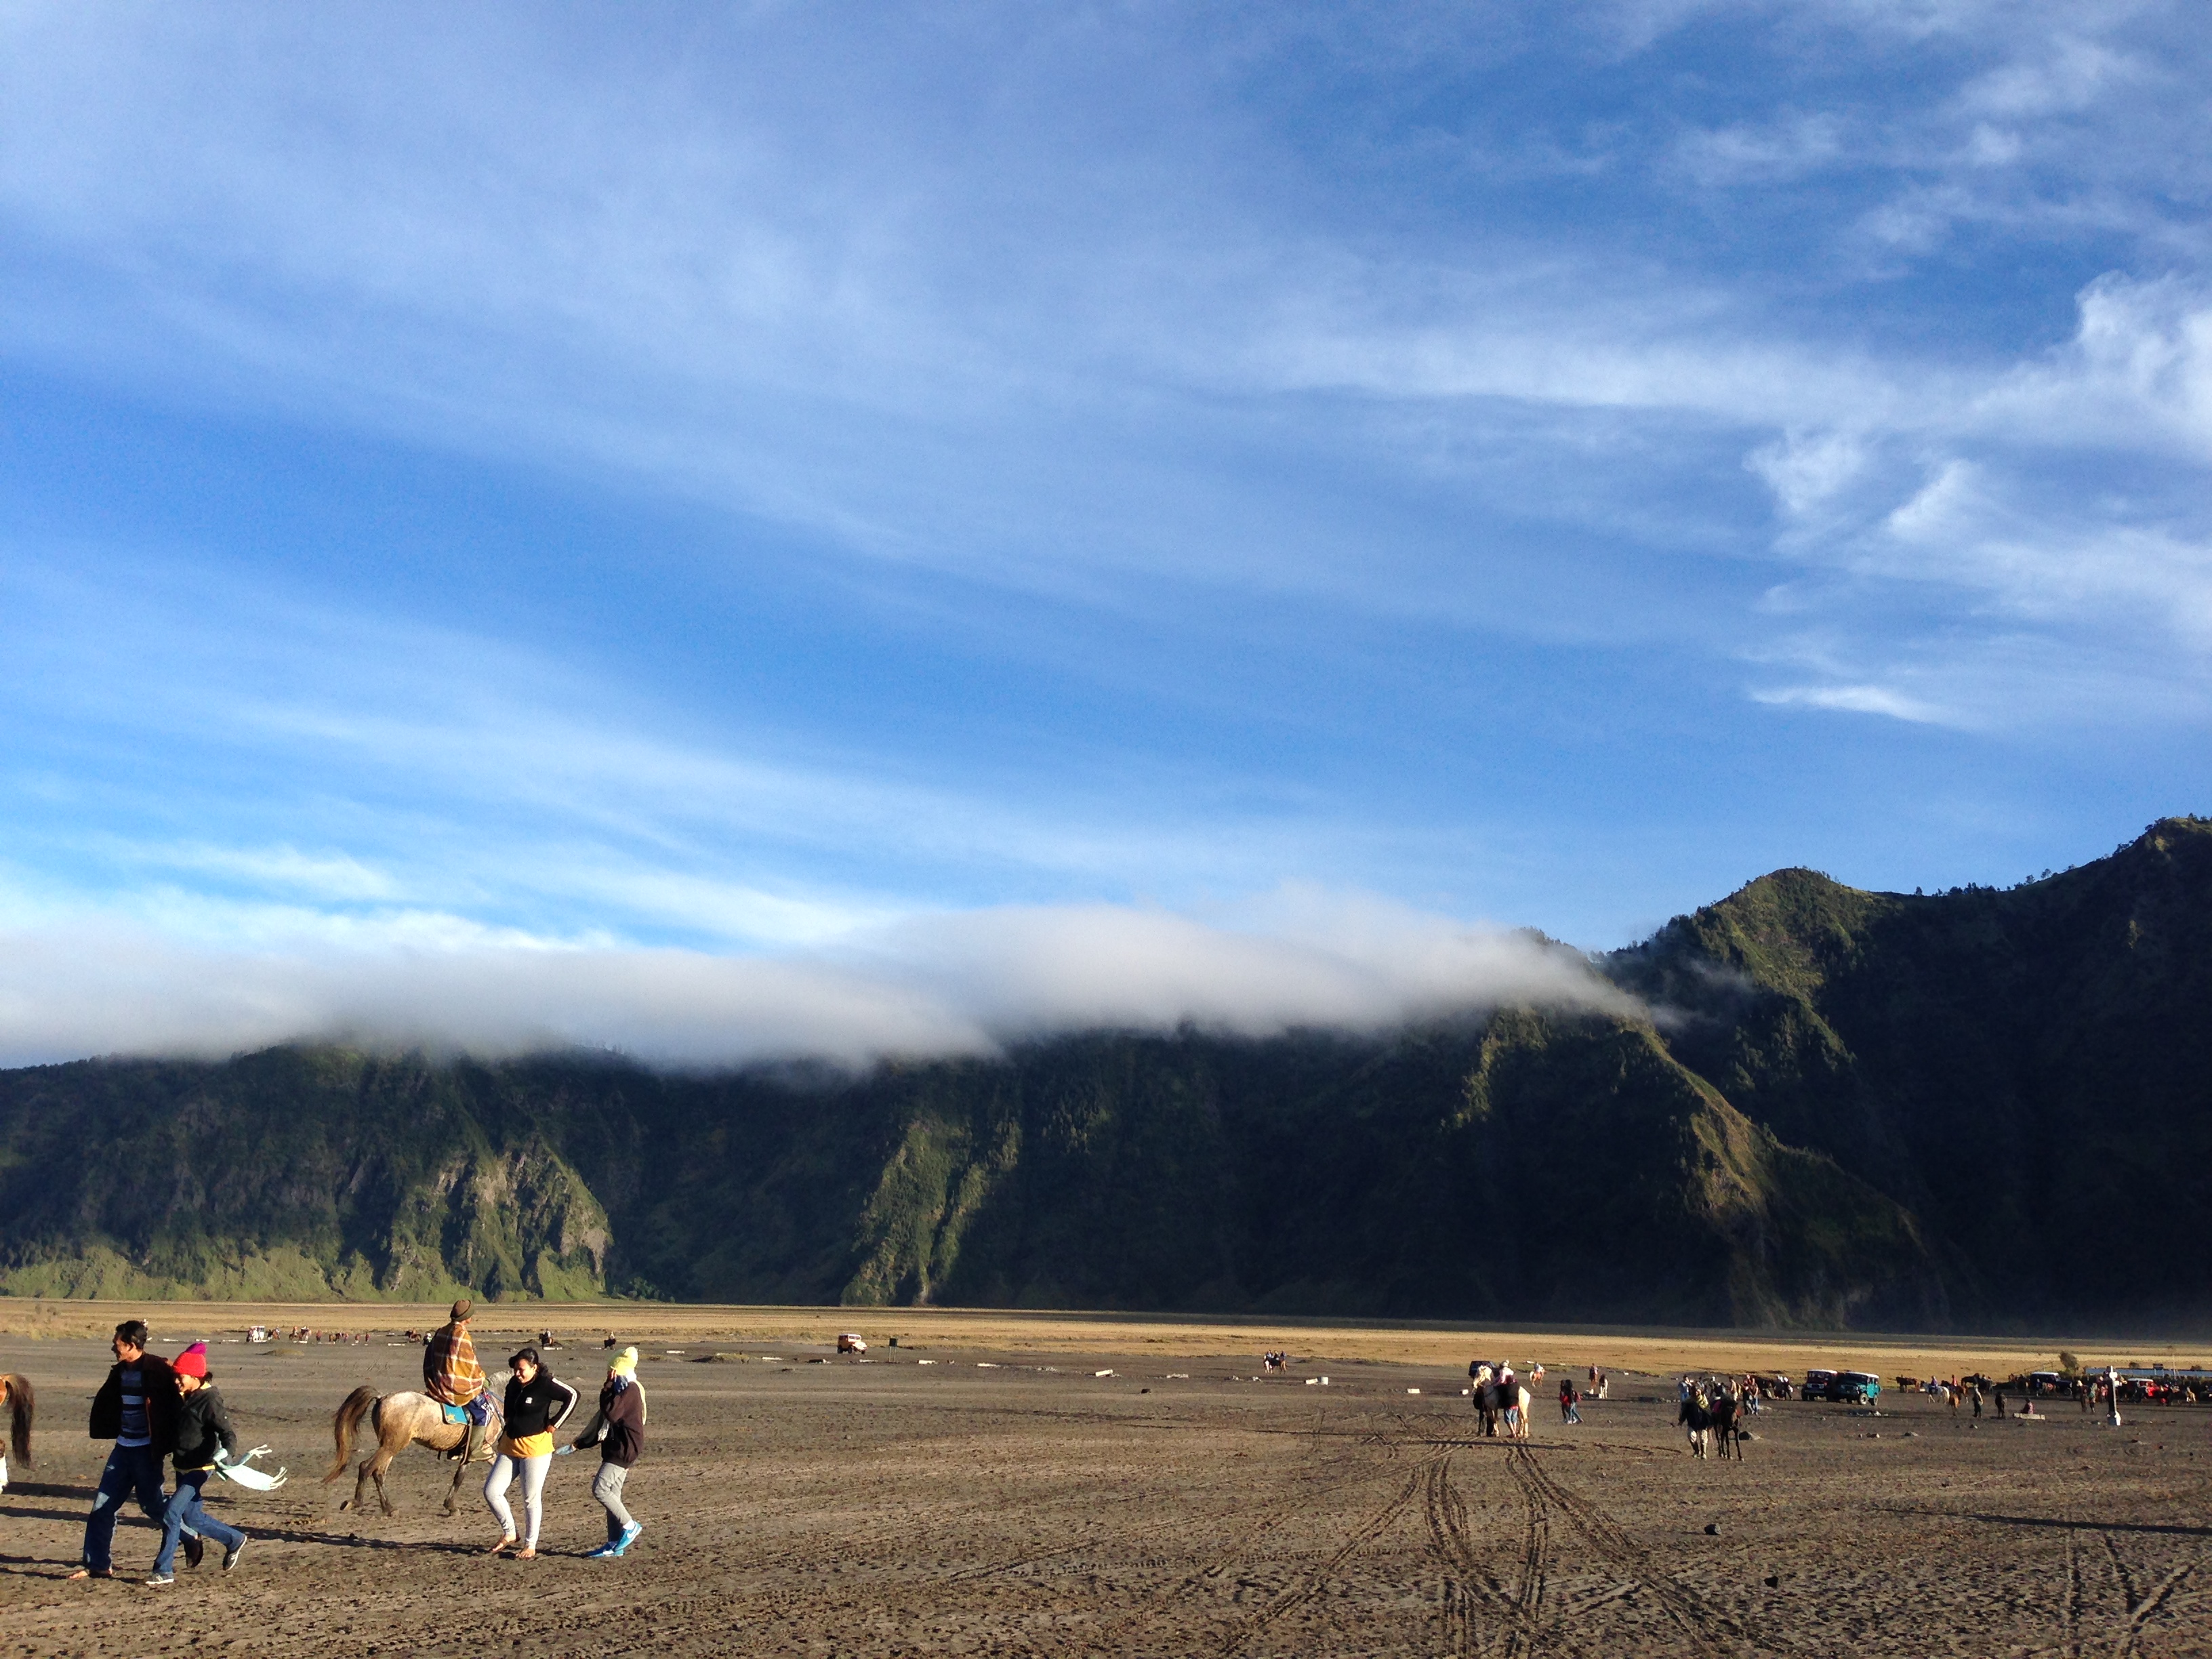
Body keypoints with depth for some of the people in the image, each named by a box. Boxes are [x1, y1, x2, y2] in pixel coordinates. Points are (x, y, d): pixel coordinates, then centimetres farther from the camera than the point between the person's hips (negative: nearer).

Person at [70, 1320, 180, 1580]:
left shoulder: (157, 1370, -16)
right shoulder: (119, 1372, 8)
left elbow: (173, 1406, -18)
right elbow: (105, 1404, 23)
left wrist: (165, 1444, -19)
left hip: (146, 1449, -8)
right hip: (123, 1448, 8)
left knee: (152, 1505, -1)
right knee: (102, 1505, 6)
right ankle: (97, 1564, 12)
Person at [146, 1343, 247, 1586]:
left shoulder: (209, 1400, -19)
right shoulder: (183, 1397, 4)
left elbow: (228, 1432, -24)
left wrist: (227, 1452, -41)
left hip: (199, 1468, -9)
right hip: (182, 1466, 9)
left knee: (171, 1514, -13)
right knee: (191, 1517, 16)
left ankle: (164, 1570, -4)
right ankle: (234, 1540, 33)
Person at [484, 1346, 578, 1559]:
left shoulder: (545, 1383, -14)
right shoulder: (513, 1384, 8)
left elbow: (571, 1396, -17)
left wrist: (554, 1423, -14)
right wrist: (504, 1436, 16)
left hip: (536, 1447, -7)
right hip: (510, 1446, 7)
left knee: (531, 1498, 0)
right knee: (491, 1491, 2)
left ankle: (531, 1546, 11)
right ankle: (509, 1533, 19)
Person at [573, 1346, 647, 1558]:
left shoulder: (630, 1389, -14)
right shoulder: (623, 1389, 18)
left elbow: (611, 1414, -26)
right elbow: (605, 1419, 24)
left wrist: (607, 1390, -14)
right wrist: (581, 1443, 27)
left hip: (624, 1449, -10)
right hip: (615, 1448, 10)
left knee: (600, 1488, -15)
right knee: (612, 1494, 9)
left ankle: (630, 1526, -5)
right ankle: (614, 1544, 11)